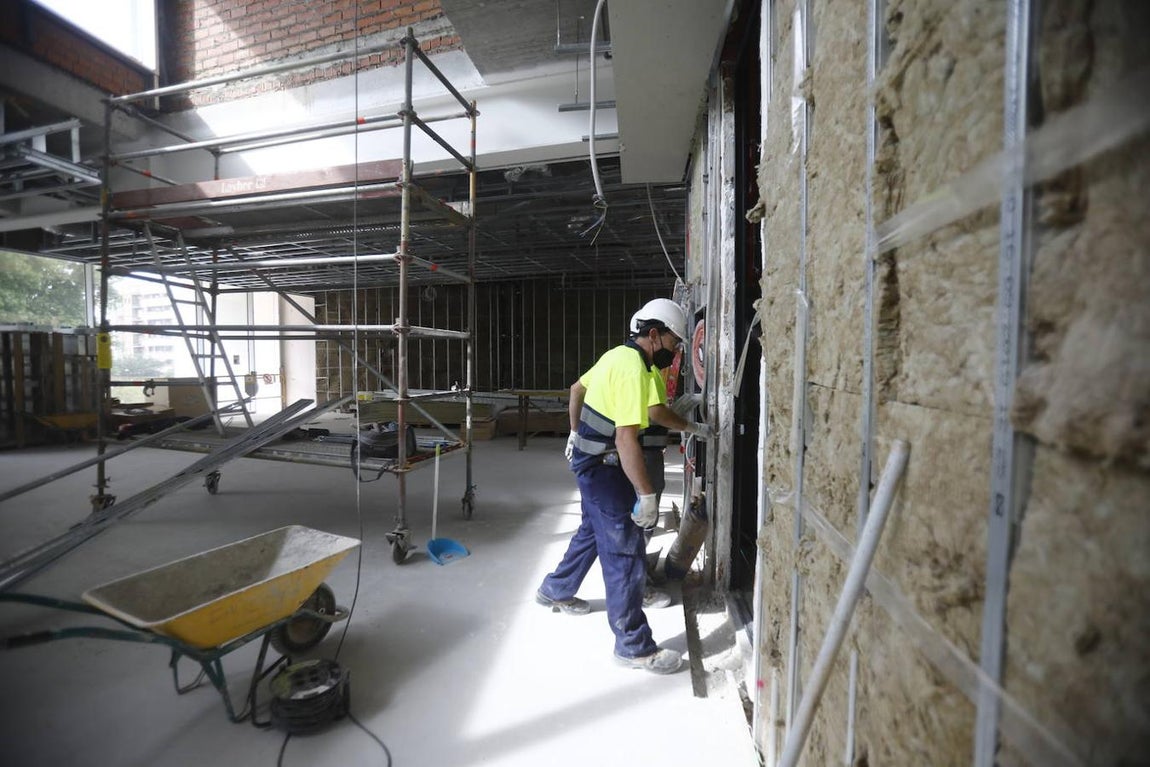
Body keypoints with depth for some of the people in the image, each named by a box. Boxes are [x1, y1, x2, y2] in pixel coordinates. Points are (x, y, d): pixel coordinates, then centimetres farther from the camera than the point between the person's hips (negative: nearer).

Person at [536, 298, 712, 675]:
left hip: (588, 457, 10)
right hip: (602, 466, -10)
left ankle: (555, 590, 45)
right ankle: (634, 645, 13)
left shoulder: (619, 354, 6)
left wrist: (576, 433, 28)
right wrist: (647, 495, -26)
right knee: (626, 551, -1)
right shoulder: (634, 370, -24)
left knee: (594, 529, 26)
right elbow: (626, 439, -30)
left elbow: (578, 388, 19)